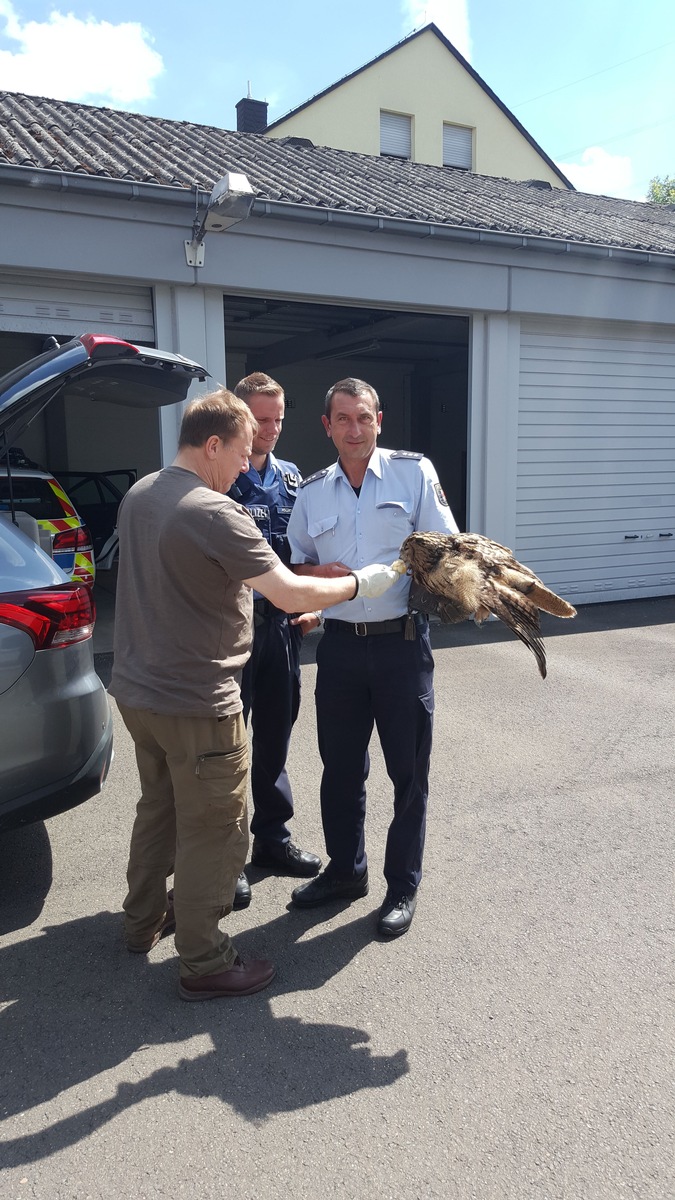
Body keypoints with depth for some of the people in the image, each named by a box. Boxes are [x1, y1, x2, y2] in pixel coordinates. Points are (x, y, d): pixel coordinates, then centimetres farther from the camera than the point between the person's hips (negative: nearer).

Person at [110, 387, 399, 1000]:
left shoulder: (139, 495, 6)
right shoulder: (214, 512, -23)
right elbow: (291, 594, -24)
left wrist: (236, 575, 19)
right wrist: (360, 583, -10)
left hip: (137, 690, 9)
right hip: (197, 704, -9)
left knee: (159, 807, 25)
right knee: (213, 832, 6)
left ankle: (144, 920, 42)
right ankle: (204, 963, 20)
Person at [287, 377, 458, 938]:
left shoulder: (414, 472, -2)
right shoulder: (312, 491, 9)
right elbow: (297, 566, 17)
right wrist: (318, 574, -6)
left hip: (402, 642, -3)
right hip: (340, 644, 4)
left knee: (409, 770, 7)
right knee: (340, 766, 15)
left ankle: (402, 887, 26)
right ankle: (345, 871, 36)